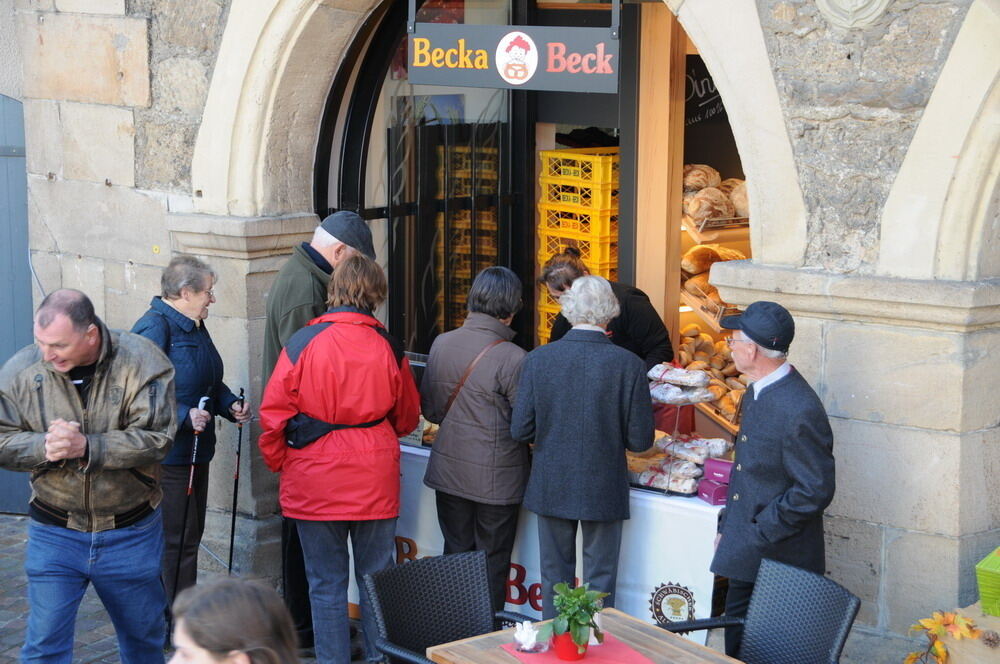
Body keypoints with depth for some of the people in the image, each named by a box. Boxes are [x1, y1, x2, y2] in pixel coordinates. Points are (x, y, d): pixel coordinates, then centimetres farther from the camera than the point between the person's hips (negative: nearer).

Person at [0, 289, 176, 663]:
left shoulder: (142, 362, -14)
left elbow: (156, 439, -19)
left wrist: (86, 447, -28)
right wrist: (43, 446, -24)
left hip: (131, 533, 0)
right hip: (53, 533, 1)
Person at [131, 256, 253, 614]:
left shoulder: (194, 328, 15)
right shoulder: (154, 328, -17)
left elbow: (209, 384, 26)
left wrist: (231, 405, 8)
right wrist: (184, 416, -30)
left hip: (195, 451, 10)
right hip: (165, 456, -10)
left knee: (190, 535, 16)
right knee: (175, 540, -6)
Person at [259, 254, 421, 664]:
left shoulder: (303, 343, -10)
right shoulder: (388, 348, -2)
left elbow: (273, 414, -6)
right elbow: (407, 418, 11)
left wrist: (278, 462, 10)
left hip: (314, 483, -2)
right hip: (375, 482, 2)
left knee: (326, 584, 7)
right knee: (377, 580, 12)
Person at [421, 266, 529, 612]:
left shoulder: (441, 343, -3)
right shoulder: (512, 357, -19)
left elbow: (429, 410, 7)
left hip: (449, 472, 5)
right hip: (497, 479, -5)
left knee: (455, 556, 15)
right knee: (492, 565, 9)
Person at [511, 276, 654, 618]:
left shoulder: (538, 359, -11)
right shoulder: (629, 365, -14)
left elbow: (520, 429, -8)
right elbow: (640, 440, -10)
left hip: (551, 487, 2)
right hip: (604, 490, -1)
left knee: (554, 578, 16)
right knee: (600, 581, 12)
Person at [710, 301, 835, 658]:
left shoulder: (800, 411, -23)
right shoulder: (755, 393, 8)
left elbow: (815, 491, -21)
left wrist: (759, 533, -17)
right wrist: (726, 527, 14)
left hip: (780, 559, -9)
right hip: (746, 553, 9)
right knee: (737, 643, 15)